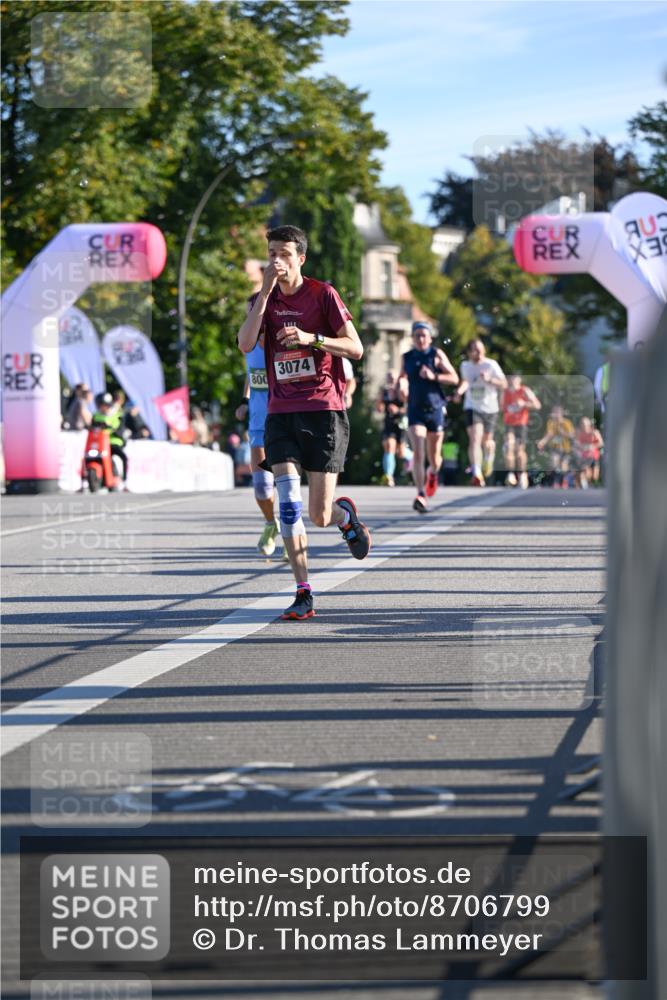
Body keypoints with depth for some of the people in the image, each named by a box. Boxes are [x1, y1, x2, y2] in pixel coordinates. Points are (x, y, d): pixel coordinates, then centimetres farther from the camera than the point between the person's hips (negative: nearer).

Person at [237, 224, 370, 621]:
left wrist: (311, 338, -19)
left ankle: (346, 514, 35)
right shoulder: (264, 299, 9)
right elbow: (246, 344, -9)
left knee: (320, 516, -3)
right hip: (281, 414, 3)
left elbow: (355, 348, -4)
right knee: (288, 501, -13)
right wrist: (265, 291, -13)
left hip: (324, 411, -3)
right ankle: (304, 595, -8)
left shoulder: (322, 294, -2)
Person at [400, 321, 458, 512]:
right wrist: (399, 384, 0)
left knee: (434, 457, 9)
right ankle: (421, 495, -21)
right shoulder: (407, 358, 7)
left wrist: (434, 376, -18)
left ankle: (433, 473, 46)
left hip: (435, 410, -1)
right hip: (415, 411, 1)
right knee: (418, 453, -16)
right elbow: (402, 377, 23)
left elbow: (454, 378, -5)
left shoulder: (437, 355, -2)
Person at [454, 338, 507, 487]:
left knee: (487, 442, 14)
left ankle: (489, 458, 52)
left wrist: (490, 380, -30)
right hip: (472, 408, 0)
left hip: (490, 409, 0)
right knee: (475, 439, -21)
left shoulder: (491, 365, -10)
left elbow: (504, 384, -13)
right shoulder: (465, 366, 2)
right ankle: (476, 474, -28)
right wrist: (460, 392, 6)